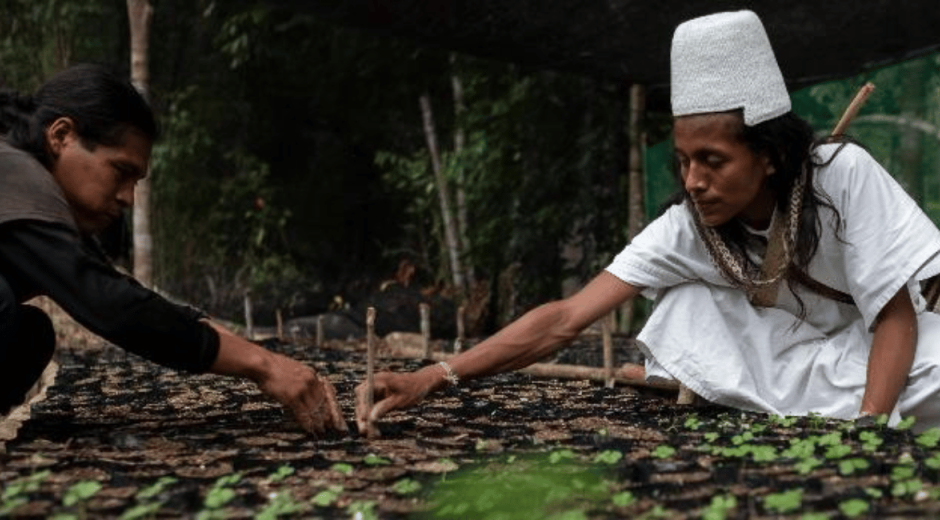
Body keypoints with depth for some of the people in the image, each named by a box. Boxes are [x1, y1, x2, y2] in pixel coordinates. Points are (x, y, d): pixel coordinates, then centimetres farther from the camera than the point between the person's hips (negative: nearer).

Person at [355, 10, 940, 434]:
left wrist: (866, 429, -37)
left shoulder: (845, 175, -28)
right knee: (687, 297, -23)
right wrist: (431, 379, -38)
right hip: (794, 362, 4)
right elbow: (566, 318, -27)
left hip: (883, 349, -3)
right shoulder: (686, 228, -20)